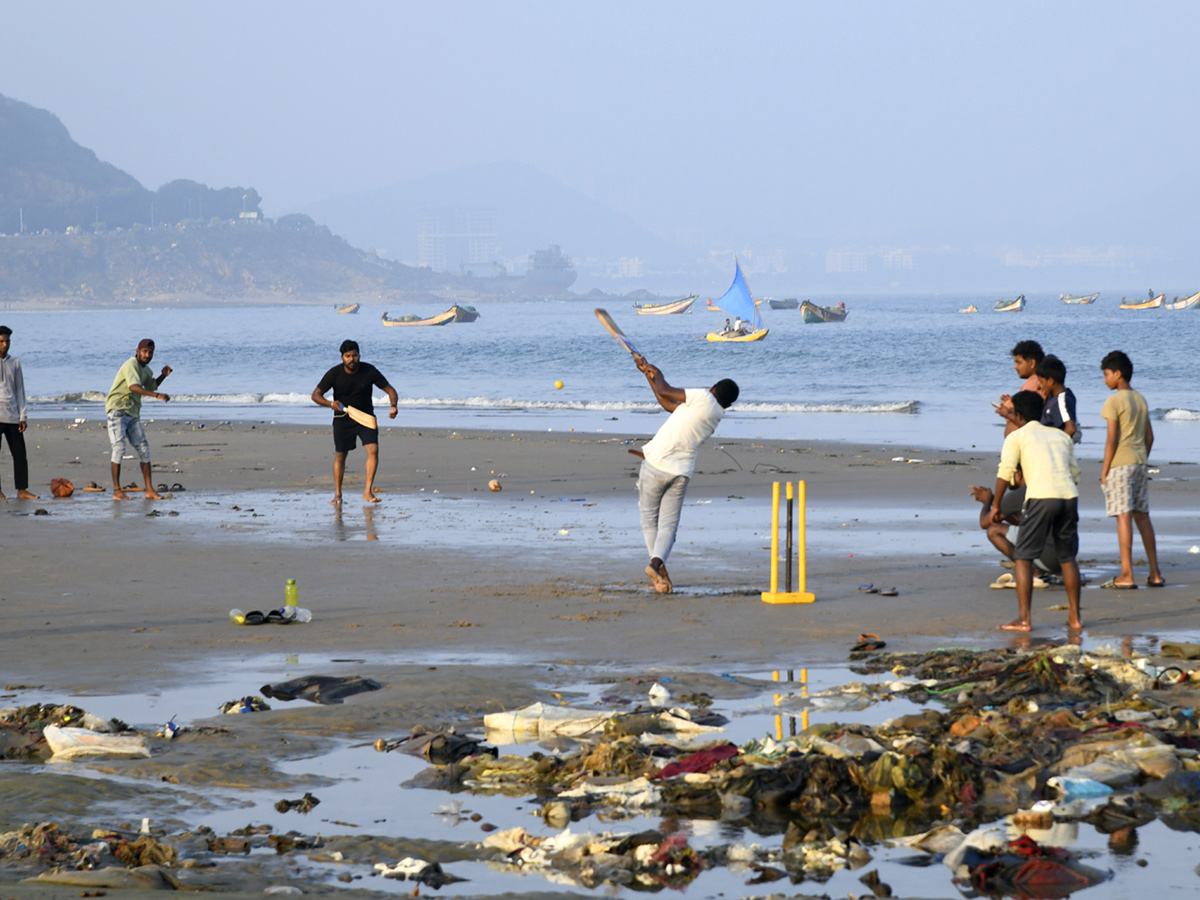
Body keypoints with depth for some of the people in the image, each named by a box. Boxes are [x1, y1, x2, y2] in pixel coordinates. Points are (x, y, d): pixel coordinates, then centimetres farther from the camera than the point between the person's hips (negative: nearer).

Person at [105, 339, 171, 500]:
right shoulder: (131, 365, -16)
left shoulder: (144, 368, 13)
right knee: (119, 447, -14)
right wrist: (157, 395, -42)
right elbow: (133, 386, -34)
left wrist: (163, 375, 12)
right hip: (117, 409, -9)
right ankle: (117, 491, -12)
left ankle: (149, 490, 4)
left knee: (143, 448, 2)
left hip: (133, 413, 9)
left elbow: (151, 386, 31)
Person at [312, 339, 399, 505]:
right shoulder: (334, 374, -13)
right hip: (343, 418, 0)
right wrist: (331, 404, -29)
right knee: (340, 455, 4)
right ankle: (337, 494, 19)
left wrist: (394, 406, -27)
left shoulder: (369, 371, -12)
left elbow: (390, 390, -6)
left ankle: (368, 491, -12)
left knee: (373, 449, -17)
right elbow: (316, 395, -9)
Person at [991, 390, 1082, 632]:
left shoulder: (1017, 437, 11)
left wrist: (996, 504, 6)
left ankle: (1024, 619, -3)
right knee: (1067, 557, 18)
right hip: (1069, 495, 5)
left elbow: (1005, 472, 0)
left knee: (1023, 557, 4)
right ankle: (1074, 617, 19)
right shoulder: (1061, 436, 26)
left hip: (1041, 497, -5)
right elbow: (1074, 471, 22)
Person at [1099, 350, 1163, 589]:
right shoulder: (1140, 400, 13)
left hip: (1119, 464, -7)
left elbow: (1112, 439, -14)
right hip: (1139, 462, 7)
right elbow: (1149, 437, 16)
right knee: (1142, 517, 12)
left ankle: (1126, 575, -11)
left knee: (1123, 516, -8)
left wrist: (1104, 470, -9)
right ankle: (1155, 574, 13)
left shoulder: (1114, 401, -9)